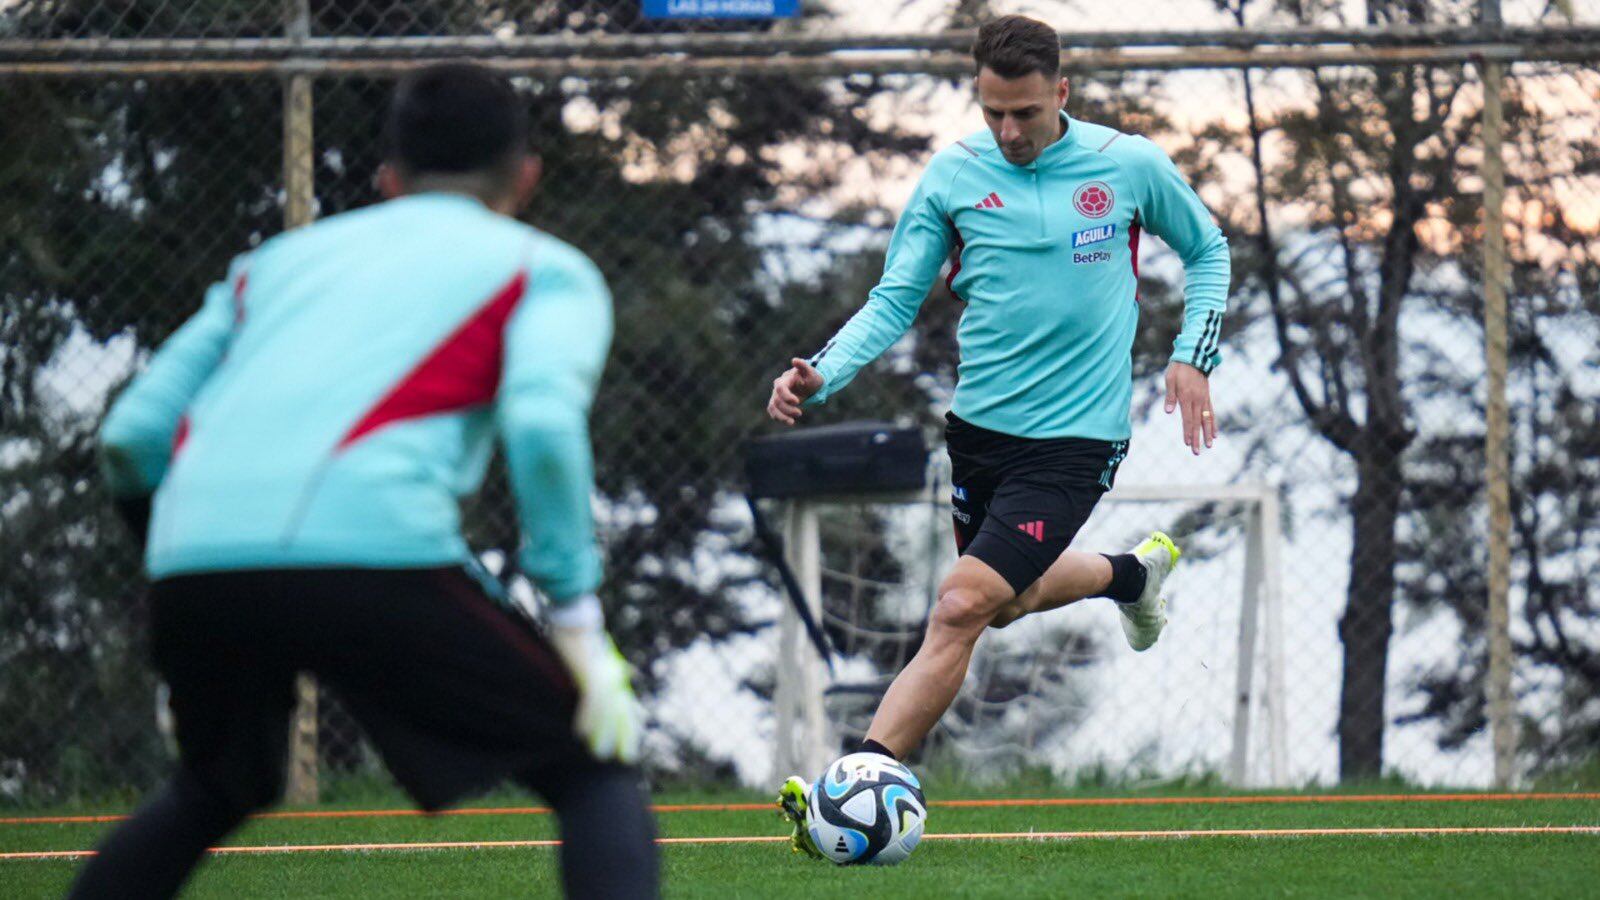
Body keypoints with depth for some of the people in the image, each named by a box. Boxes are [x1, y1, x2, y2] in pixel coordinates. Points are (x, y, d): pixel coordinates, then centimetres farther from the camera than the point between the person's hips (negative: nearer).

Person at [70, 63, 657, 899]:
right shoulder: (546, 269, 19)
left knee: (211, 790, 33)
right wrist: (578, 621, -1)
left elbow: (130, 438, 24)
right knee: (596, 774, 8)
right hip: (375, 546, -5)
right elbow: (542, 424, -3)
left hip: (191, 556, 5)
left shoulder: (281, 258, 32)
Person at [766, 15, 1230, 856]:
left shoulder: (1131, 166, -6)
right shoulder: (953, 174, -2)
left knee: (960, 610, -17)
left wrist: (1192, 357, 0)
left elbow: (1207, 250, 12)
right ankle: (1135, 571, 56)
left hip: (1073, 438, -5)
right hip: (978, 426, 5)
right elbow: (895, 299, 0)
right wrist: (822, 375, -17)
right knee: (1012, 596, 24)